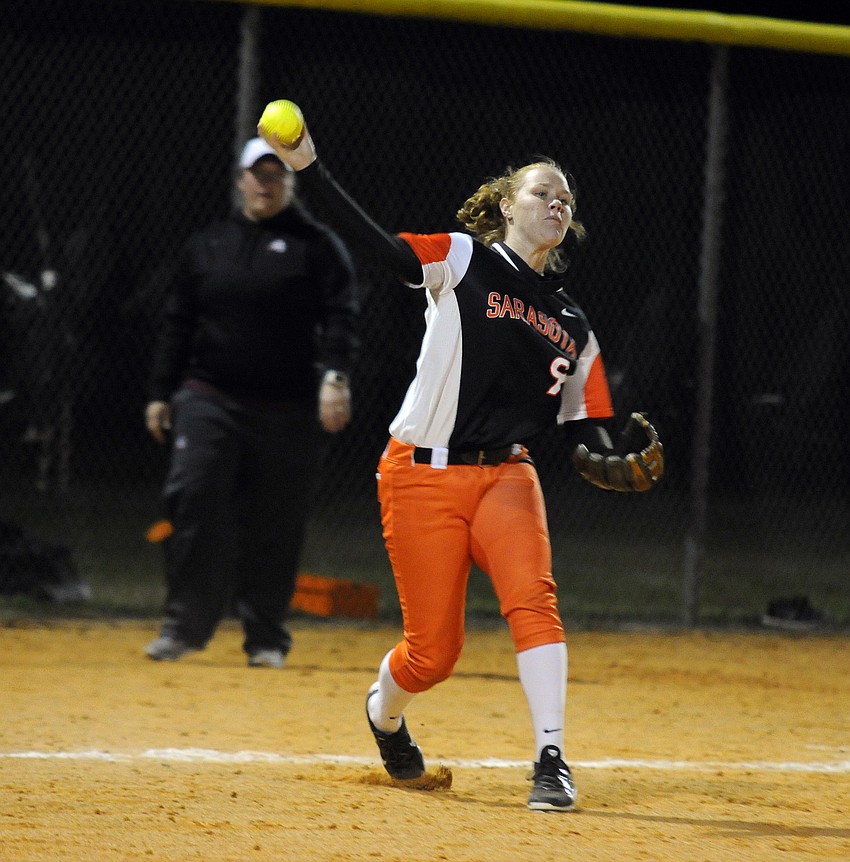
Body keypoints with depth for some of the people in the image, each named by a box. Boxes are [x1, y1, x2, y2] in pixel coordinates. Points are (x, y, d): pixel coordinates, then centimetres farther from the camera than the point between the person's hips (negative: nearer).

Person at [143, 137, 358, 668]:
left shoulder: (318, 246, 4)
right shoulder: (207, 246, 14)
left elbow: (340, 317, -6)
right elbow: (179, 324, 17)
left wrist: (334, 376, -22)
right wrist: (161, 394, 11)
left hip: (288, 408, -2)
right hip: (210, 399, 2)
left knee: (275, 523, 2)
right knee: (194, 500, -14)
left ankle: (267, 637, 13)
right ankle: (186, 625, -8)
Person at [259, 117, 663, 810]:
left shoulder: (573, 328, 13)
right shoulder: (461, 261, 0)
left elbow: (585, 441, 10)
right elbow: (372, 244, -15)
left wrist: (629, 469, -13)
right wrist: (307, 168, -30)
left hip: (505, 473, 3)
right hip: (423, 474, -3)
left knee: (533, 596, -24)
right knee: (433, 651, -2)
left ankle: (552, 764, -23)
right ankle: (384, 711, 34)